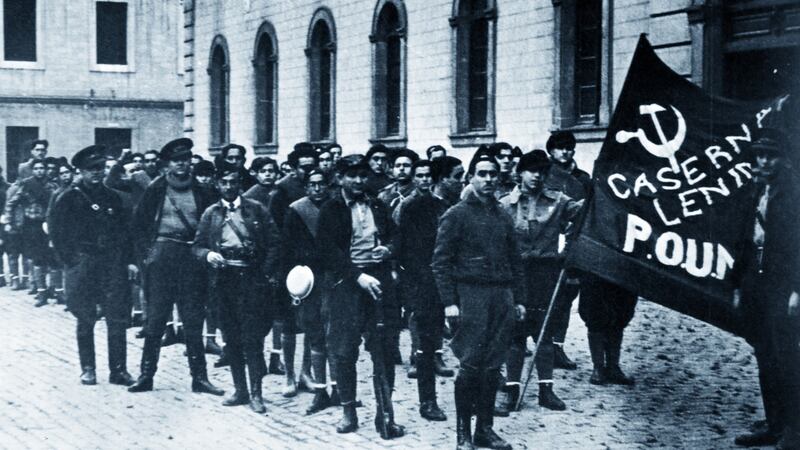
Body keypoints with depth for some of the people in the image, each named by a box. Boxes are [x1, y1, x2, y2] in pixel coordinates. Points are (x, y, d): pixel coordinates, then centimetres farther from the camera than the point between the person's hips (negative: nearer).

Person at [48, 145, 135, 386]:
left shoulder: (112, 198, 13)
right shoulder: (68, 199, 0)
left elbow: (124, 231, 14)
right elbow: (56, 232, -1)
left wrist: (128, 260, 6)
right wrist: (71, 260, -7)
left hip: (112, 266, 3)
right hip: (82, 266, -3)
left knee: (118, 319, -3)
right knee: (85, 319, 4)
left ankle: (118, 369, 1)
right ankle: (87, 369, 14)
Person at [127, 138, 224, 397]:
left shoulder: (201, 192, 9)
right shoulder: (156, 190, 6)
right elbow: (138, 225, 8)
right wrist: (147, 251, -1)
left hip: (191, 259, 1)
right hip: (161, 257, -1)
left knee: (194, 320, 1)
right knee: (155, 318, -1)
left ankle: (199, 377, 5)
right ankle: (146, 374, 6)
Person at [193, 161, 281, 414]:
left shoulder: (256, 210, 4)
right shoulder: (210, 214, 10)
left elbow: (274, 242, 3)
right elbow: (197, 246, 10)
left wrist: (268, 273, -6)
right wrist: (208, 254, -12)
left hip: (252, 279, -3)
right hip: (223, 278, 3)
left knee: (252, 337, -7)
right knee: (231, 338, 7)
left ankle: (256, 393, -2)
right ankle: (240, 389, 17)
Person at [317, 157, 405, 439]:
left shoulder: (378, 208, 15)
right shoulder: (331, 210, 3)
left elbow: (394, 235, 24)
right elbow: (328, 250, -6)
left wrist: (388, 249, 0)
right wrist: (359, 276, -15)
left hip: (378, 281, 3)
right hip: (345, 282, -3)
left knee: (384, 350, -2)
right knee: (344, 351, -1)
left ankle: (385, 414, 2)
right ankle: (348, 412, 11)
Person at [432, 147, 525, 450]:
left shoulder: (502, 217, 16)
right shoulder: (457, 215, -1)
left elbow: (514, 260, 20)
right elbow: (440, 261, -5)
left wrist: (519, 299, 14)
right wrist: (449, 302, -11)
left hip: (502, 297, 5)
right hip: (471, 294, -5)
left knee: (493, 367, 6)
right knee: (471, 365, -7)